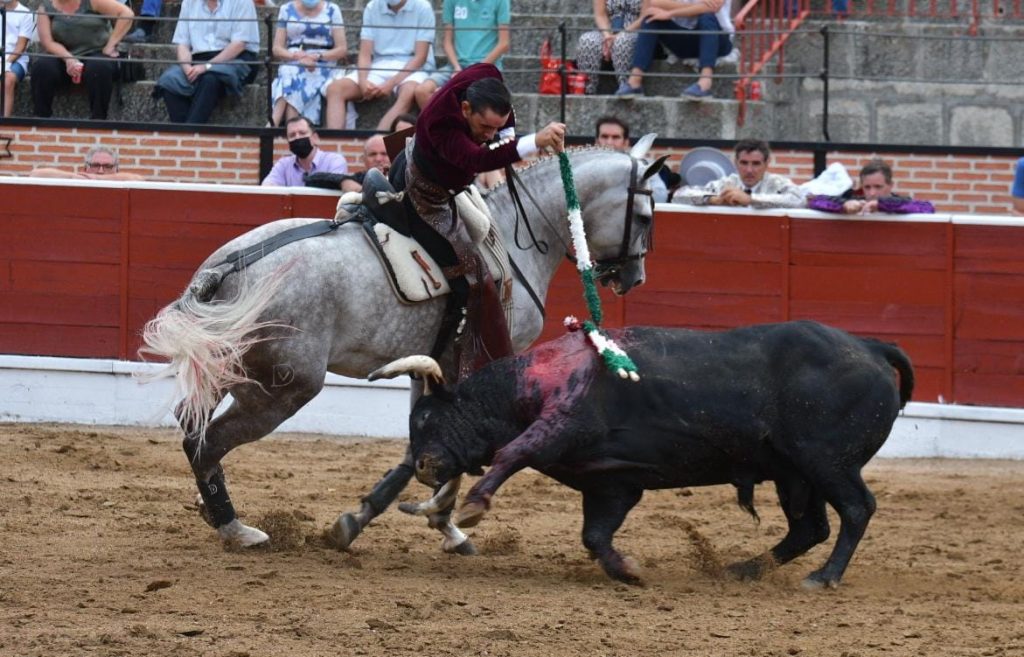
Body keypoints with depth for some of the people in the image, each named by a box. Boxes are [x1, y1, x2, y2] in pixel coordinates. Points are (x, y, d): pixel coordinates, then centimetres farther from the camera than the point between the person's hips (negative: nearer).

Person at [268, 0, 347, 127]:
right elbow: (277, 49, 7)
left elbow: (342, 50, 3)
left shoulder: (331, 10, 8)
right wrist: (297, 56, -14)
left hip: (322, 67, -1)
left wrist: (318, 57, -16)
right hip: (292, 63, 1)